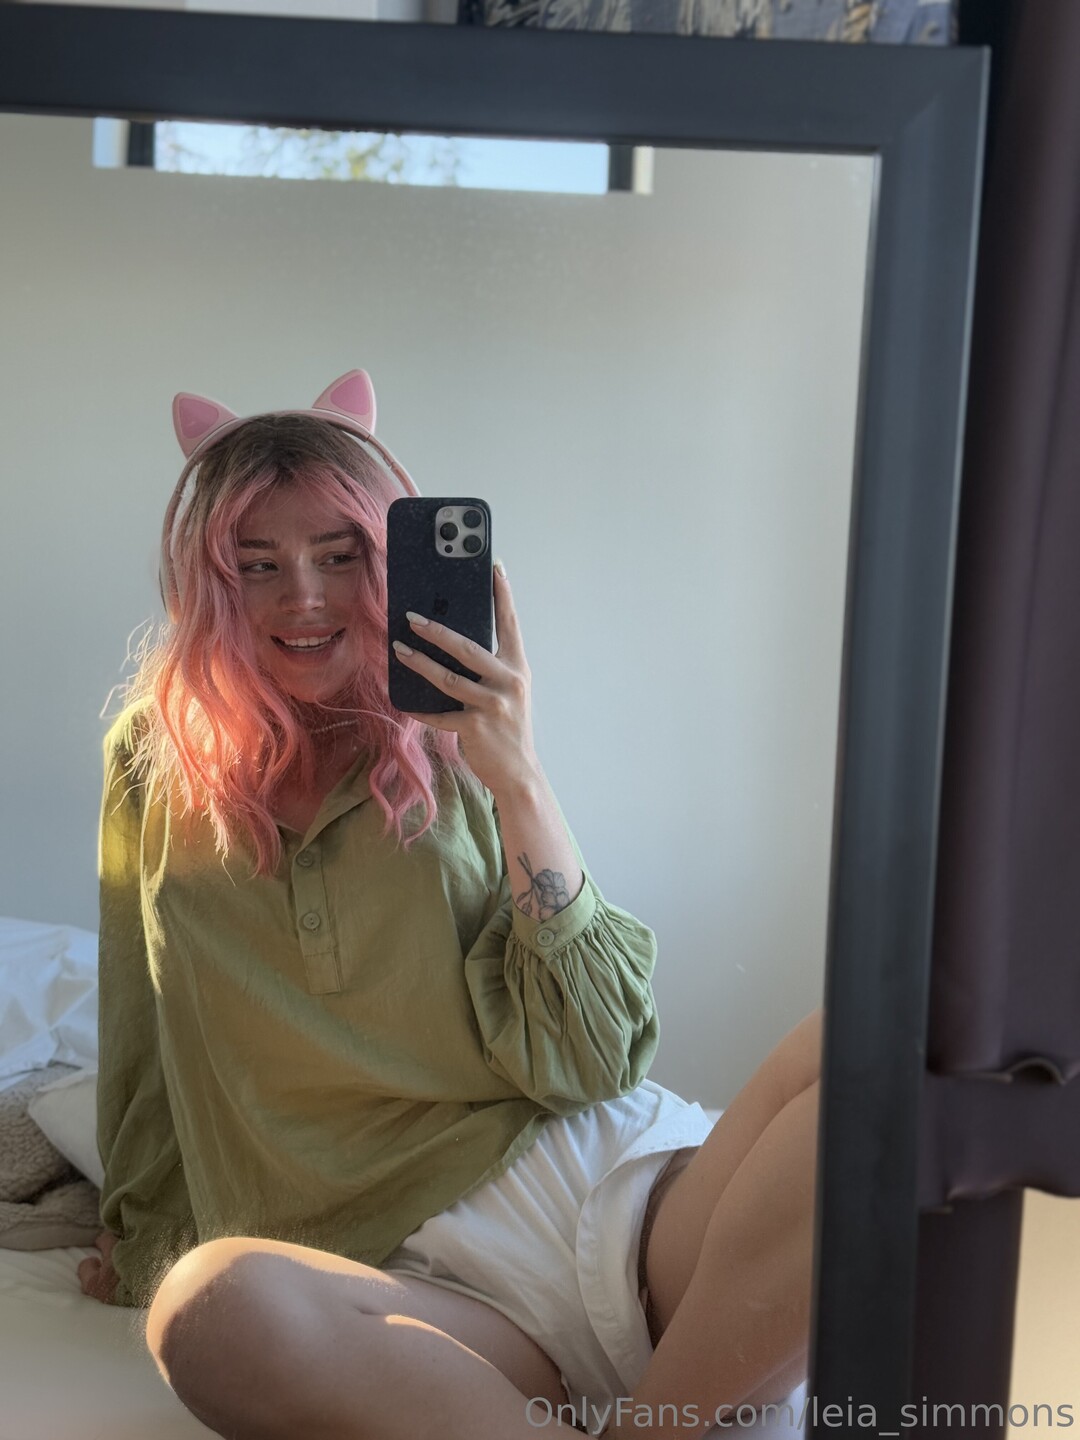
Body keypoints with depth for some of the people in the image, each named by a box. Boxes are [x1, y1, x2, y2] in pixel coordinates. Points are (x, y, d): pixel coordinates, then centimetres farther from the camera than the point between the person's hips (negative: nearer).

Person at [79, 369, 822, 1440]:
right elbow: (142, 1038, 24)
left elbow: (589, 1060, -2)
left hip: (628, 1190, 1)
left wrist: (519, 782, -10)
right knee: (213, 1308, -37)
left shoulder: (451, 755, 8)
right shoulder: (157, 767, 11)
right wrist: (143, 1238, 33)